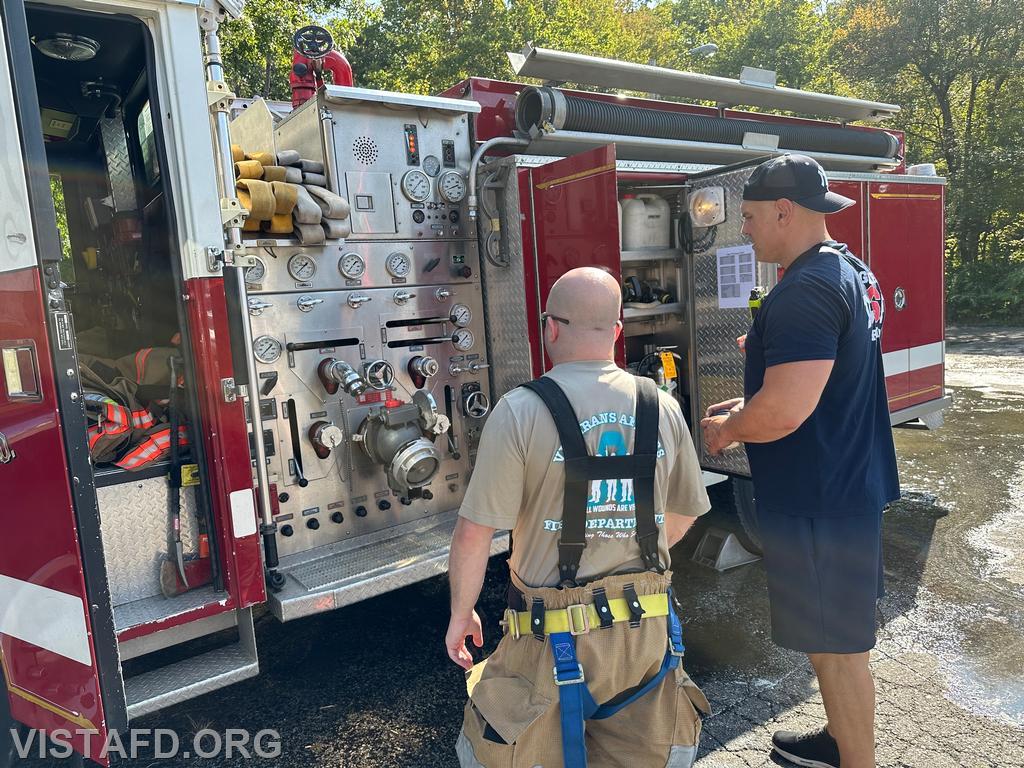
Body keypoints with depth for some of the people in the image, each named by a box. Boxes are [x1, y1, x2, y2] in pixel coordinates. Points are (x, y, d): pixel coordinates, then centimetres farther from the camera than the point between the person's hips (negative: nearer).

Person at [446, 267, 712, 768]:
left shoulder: (521, 411, -17)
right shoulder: (662, 407, -2)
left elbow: (474, 533, -14)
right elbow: (681, 517, 11)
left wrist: (461, 615, 3)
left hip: (558, 636, -4)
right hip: (648, 630, 5)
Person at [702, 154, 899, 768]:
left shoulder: (804, 291, -24)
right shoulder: (852, 271, 10)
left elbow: (784, 411, -32)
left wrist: (726, 429, -12)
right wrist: (749, 406, 15)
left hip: (819, 502, -11)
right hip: (854, 485, 11)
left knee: (837, 647, 6)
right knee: (839, 637, 24)